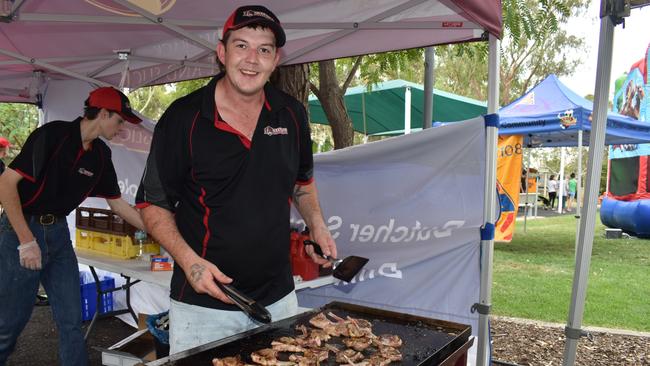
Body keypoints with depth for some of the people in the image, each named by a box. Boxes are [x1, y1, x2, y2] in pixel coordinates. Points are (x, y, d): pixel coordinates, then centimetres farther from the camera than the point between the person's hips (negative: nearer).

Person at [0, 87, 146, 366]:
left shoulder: (101, 155, 3)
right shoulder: (52, 135, -17)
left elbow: (117, 203, 11)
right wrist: (27, 241, -20)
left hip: (58, 232, 6)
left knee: (71, 320, 7)